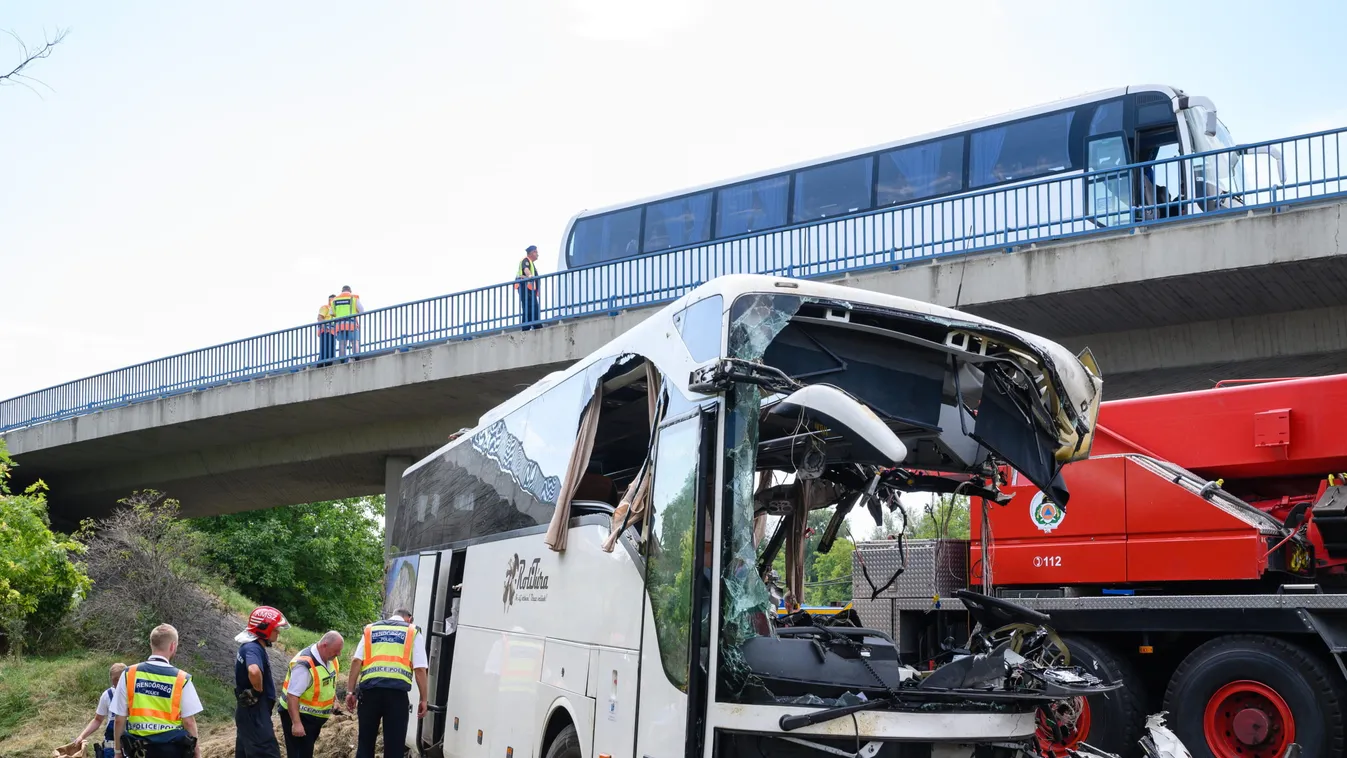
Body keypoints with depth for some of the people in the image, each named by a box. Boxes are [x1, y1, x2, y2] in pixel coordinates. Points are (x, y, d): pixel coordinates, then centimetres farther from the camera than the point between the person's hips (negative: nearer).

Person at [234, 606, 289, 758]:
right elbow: (254, 671, -42)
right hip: (254, 713, -10)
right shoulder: (253, 648, -21)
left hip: (248, 712, 10)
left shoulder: (250, 646, 11)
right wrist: (258, 691, -23)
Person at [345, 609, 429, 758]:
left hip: (370, 689, 2)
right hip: (397, 691, -2)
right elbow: (420, 669, 5)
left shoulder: (370, 629, 21)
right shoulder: (413, 633, 14)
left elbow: (356, 661, 9)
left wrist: (350, 691, 9)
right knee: (394, 745, 3)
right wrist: (423, 699, 8)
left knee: (365, 742, 12)